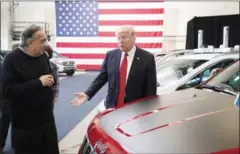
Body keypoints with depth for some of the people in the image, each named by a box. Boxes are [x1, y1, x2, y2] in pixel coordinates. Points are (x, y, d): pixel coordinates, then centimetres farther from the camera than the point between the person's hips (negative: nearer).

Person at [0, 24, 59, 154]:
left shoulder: (43, 56, 6)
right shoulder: (12, 59, -13)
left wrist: (51, 80, -5)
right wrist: (38, 82, -24)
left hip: (47, 118, 6)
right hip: (25, 124, -5)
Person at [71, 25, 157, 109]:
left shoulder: (147, 58, -7)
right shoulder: (110, 55, 3)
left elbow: (151, 87, -5)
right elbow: (101, 78, 6)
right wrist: (87, 94, -6)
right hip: (112, 106, 3)